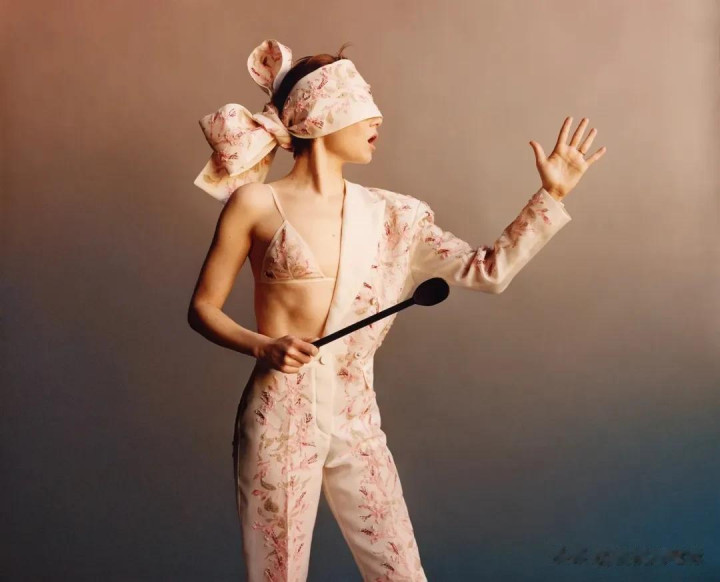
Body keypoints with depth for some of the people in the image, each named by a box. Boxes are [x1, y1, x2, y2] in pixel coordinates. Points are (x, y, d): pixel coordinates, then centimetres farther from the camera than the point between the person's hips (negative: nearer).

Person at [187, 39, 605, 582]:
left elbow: (488, 270, 7)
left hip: (358, 420, 4)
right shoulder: (256, 203, -4)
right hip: (281, 417, -4)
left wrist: (551, 194, 3)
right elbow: (203, 307, 1)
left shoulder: (388, 214, 8)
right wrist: (263, 346, -17)